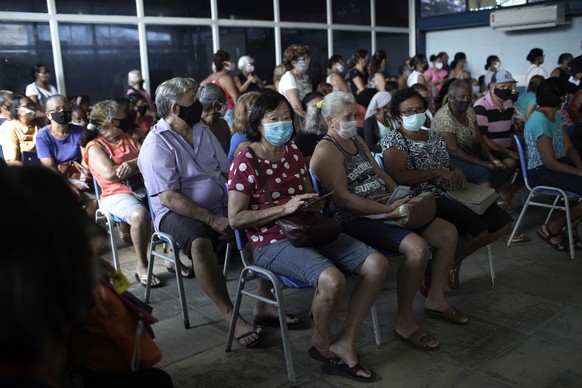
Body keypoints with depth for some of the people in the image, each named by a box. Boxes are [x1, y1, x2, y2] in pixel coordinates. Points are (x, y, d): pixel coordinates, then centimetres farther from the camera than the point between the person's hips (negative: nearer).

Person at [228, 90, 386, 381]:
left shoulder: (293, 152, 11)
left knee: (377, 264, -7)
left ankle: (345, 342, 1)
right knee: (332, 280, -33)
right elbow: (235, 219, -14)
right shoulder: (246, 161, -10)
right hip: (270, 242, -7)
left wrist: (312, 202, -2)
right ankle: (321, 344, 0)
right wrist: (285, 208, -20)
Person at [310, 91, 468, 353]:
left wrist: (400, 196, 2)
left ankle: (435, 299, 17)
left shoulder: (357, 141, 17)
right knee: (417, 247, -30)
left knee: (447, 233, 3)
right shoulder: (326, 151, -11)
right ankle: (404, 322, -14)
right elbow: (342, 197, -20)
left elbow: (380, 174, 21)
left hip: (383, 210, 9)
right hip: (355, 220, -9)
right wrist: (388, 209, -22)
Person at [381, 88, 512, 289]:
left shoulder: (434, 136, 21)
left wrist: (456, 171, 3)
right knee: (478, 230, -26)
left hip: (451, 193, 9)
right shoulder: (394, 140, -4)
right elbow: (399, 177, -19)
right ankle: (434, 266, -2)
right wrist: (437, 172, -16)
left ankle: (454, 260, 14)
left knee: (503, 222, -1)